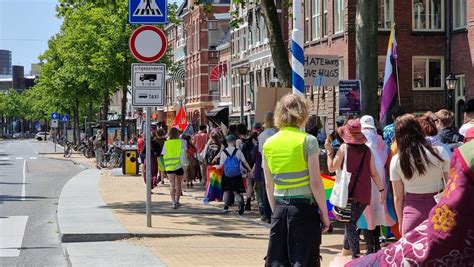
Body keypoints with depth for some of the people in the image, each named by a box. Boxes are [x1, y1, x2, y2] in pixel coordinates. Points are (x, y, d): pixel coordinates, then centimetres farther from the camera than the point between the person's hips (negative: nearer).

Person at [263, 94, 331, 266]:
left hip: (280, 209, 5)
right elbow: (315, 183, -10)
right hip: (304, 207, -4)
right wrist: (324, 214, -3)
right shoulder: (307, 141, -7)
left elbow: (269, 185, 11)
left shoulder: (269, 144, 7)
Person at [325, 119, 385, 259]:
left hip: (349, 191, -4)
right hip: (364, 193, 5)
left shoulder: (344, 148, -7)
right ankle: (345, 250, 30)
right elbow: (374, 173, 5)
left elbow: (332, 168, -4)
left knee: (350, 224, 0)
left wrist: (329, 151, 6)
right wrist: (381, 189, 10)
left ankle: (356, 255, -7)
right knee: (352, 221, 18)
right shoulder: (367, 150, 4)